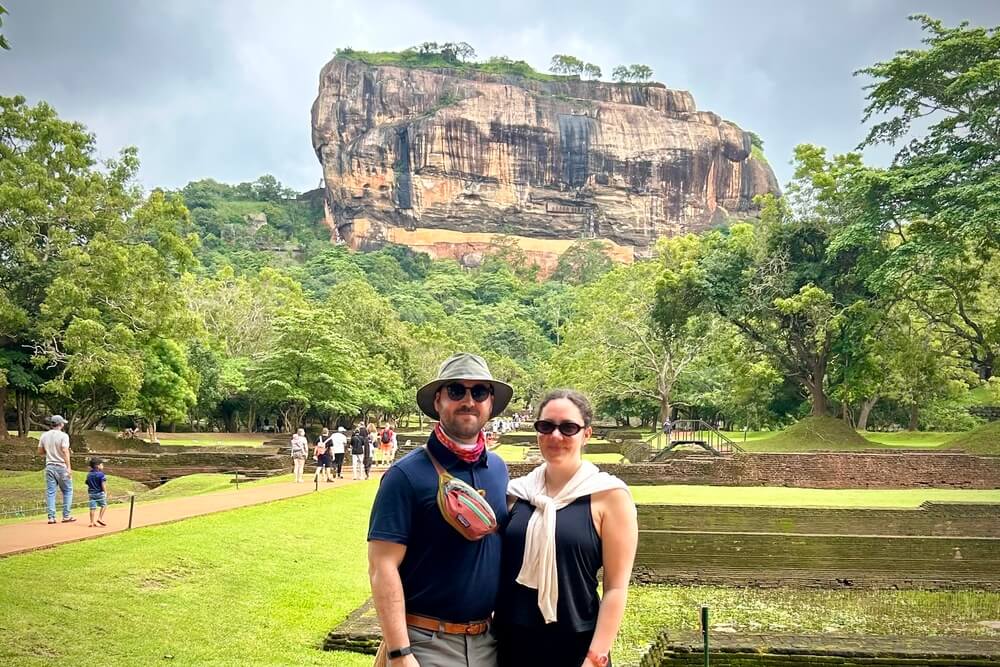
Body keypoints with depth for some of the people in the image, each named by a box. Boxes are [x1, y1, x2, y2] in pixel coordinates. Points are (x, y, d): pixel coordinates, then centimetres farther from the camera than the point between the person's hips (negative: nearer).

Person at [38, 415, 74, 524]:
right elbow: (65, 451, -19)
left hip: (49, 467, 5)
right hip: (61, 467, -5)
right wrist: (69, 467, -21)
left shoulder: (44, 436, 6)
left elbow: (40, 452, 12)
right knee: (67, 491, 7)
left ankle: (51, 517, 5)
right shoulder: (63, 436, -10)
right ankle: (66, 516, 5)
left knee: (50, 492, 7)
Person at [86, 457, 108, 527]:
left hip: (91, 493, 6)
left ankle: (92, 522, 6)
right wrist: (105, 492, -9)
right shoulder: (101, 474, -11)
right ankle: (100, 518, 1)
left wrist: (88, 494, 25)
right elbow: (103, 485, -16)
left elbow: (88, 484, 15)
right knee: (104, 505, 10)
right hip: (99, 493, -5)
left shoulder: (89, 475, 9)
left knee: (92, 508, 5)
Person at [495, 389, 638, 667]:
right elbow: (501, 568, 10)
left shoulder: (609, 495, -8)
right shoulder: (517, 492, 2)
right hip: (512, 643, 4)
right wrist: (493, 631, 4)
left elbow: (616, 587, -9)